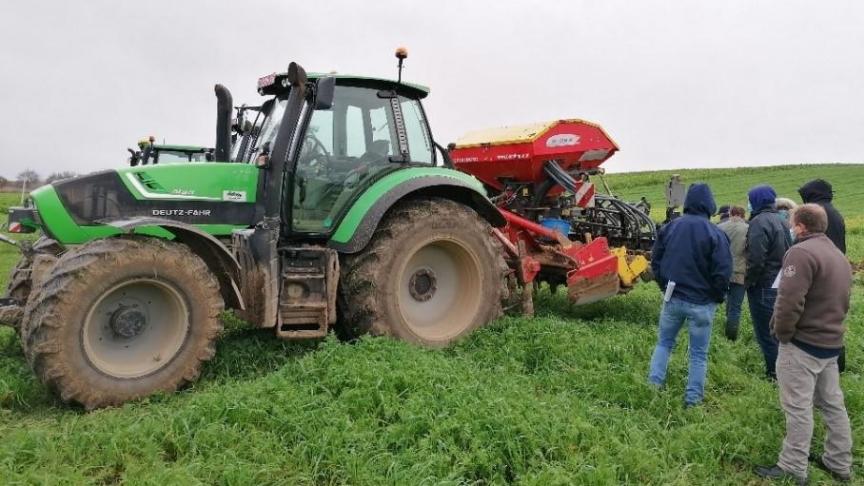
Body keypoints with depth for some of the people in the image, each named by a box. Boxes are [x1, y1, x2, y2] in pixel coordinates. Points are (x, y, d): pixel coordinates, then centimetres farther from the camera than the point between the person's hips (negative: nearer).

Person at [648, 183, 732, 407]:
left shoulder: (670, 227, -1)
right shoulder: (715, 233, -14)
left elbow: (655, 260, 5)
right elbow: (723, 272, -15)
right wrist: (718, 297, 3)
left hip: (673, 298, 3)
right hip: (701, 302, -3)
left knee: (664, 343, 19)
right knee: (698, 353, 9)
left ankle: (653, 386, 15)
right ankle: (693, 399, 14)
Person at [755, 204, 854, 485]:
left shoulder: (802, 252, -18)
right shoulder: (839, 256, 15)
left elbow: (789, 301, -26)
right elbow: (841, 302, 20)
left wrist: (781, 333, -12)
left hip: (803, 344, -10)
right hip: (831, 343, 10)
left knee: (798, 408, -2)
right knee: (832, 404, 18)